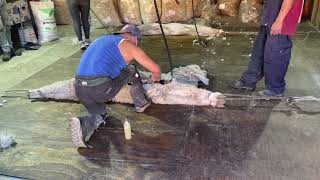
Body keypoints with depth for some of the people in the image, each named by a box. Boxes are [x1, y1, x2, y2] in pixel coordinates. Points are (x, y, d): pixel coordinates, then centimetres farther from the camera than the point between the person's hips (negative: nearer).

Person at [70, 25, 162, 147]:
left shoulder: (103, 39, 27)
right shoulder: (130, 46, 7)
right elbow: (156, 69, 11)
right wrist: (156, 78, 34)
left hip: (79, 89, 6)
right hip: (101, 89, -6)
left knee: (100, 116, 28)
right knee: (131, 70, 18)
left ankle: (83, 126, -3)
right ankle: (141, 104, 34)